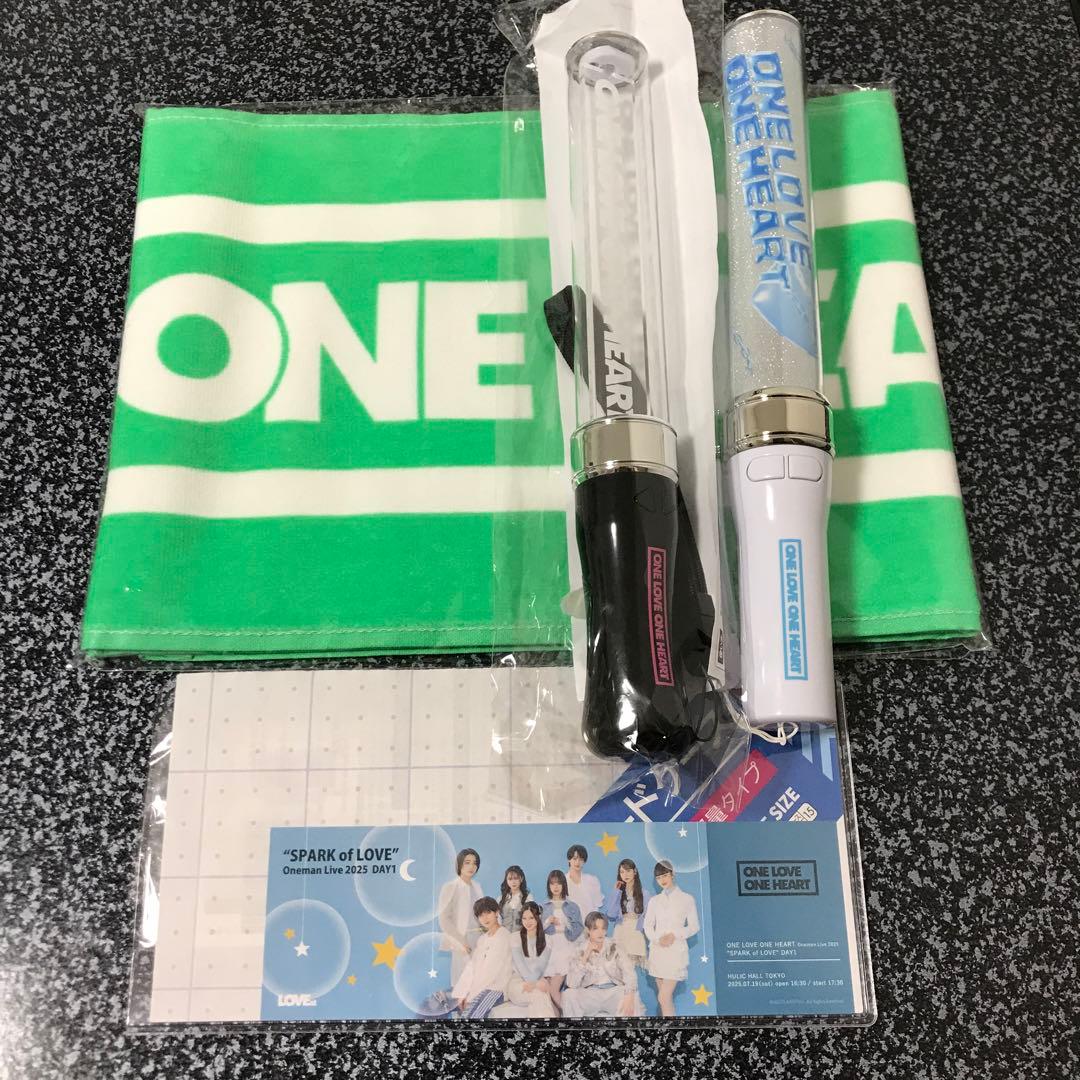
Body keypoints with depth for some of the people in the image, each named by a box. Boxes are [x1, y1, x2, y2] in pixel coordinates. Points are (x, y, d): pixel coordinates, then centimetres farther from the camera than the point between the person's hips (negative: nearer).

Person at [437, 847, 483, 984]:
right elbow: (444, 920, -9)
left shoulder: (477, 886, 9)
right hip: (462, 942, -5)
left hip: (479, 941, 5)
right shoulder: (450, 887, -7)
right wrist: (460, 942, -13)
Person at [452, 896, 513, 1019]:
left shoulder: (503, 936, -6)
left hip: (495, 987, -8)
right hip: (479, 985, 8)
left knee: (469, 1016, -27)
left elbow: (492, 969, -11)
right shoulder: (482, 938, 18)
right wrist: (462, 993, -5)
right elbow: (471, 966, 8)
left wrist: (470, 994, -12)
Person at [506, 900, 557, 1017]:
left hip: (537, 980, 2)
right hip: (518, 980, -2)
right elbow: (519, 964, -9)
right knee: (539, 994, -36)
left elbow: (542, 964, 0)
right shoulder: (515, 937, 4)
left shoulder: (545, 939, 12)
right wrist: (536, 982, -25)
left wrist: (532, 982, -22)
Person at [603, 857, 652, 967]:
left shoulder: (644, 893, 3)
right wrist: (615, 892, -2)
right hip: (620, 934, 1)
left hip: (636, 935, -1)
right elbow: (610, 915, -3)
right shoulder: (616, 893, 7)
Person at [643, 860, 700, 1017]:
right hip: (657, 950, 4)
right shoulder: (654, 901, 12)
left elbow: (694, 926, 2)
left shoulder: (686, 899, 2)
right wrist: (658, 938, -11)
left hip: (676, 950, -4)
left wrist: (674, 935, -12)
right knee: (667, 997, 8)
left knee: (664, 997, -14)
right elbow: (647, 926, 9)